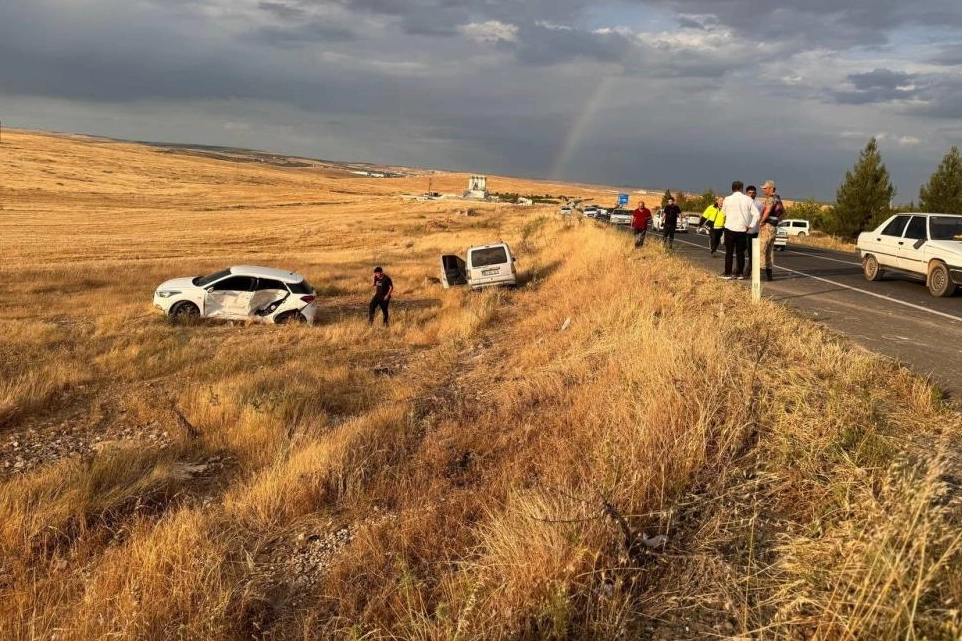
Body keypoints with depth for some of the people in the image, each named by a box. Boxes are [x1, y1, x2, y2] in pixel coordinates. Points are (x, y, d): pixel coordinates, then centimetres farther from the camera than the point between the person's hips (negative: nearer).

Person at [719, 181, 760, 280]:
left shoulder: (727, 199, -7)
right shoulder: (748, 200, -2)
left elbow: (723, 213, 6)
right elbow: (756, 214, -5)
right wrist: (751, 225, 2)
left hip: (730, 228, -2)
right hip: (742, 229, 2)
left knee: (729, 252, 5)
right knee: (740, 252, 10)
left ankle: (728, 273, 5)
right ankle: (740, 273, 12)